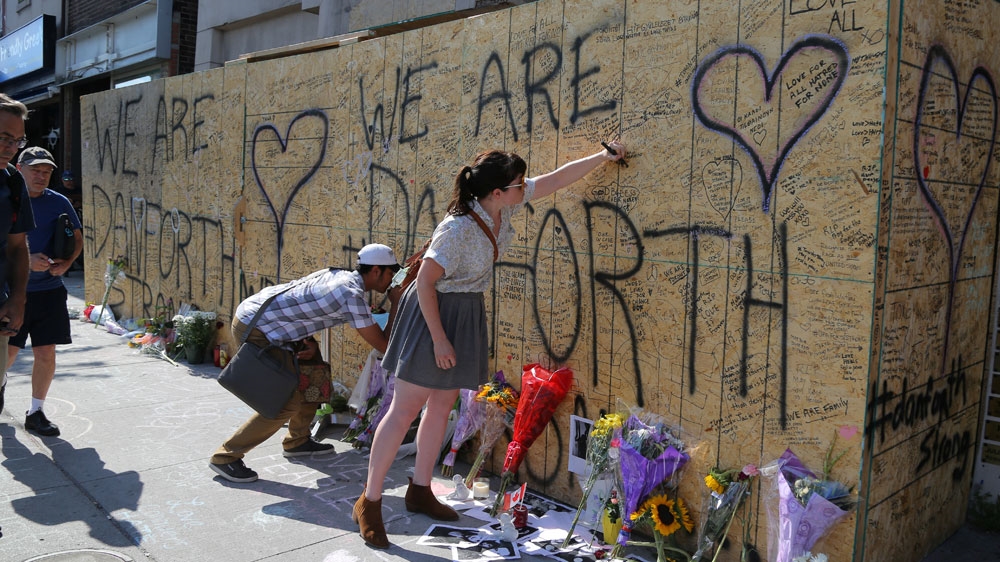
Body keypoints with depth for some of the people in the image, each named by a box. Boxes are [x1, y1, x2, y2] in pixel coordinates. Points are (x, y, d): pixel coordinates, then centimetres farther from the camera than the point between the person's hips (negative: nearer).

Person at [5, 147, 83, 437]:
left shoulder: (59, 203, 3)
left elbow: (77, 237, 11)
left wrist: (67, 263, -7)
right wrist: (26, 260, -21)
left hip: (49, 290, 2)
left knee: (46, 353, 2)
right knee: (8, 351, 4)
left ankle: (35, 412, 16)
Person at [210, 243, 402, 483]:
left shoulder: (339, 276, 7)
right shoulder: (352, 295, -20)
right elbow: (383, 344, -17)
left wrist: (311, 343, -1)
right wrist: (396, 305, -6)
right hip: (252, 328, -10)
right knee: (288, 402, -10)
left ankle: (297, 441, 27)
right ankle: (226, 456, 0)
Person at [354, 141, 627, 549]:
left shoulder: (503, 206, -6)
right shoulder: (459, 228, -28)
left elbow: (555, 180, 5)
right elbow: (425, 282, -24)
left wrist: (603, 157, 8)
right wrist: (439, 339, -22)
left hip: (468, 315, 8)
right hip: (434, 312, -8)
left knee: (442, 405, 13)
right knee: (406, 408, -4)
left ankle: (420, 492, 27)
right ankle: (369, 503, 8)